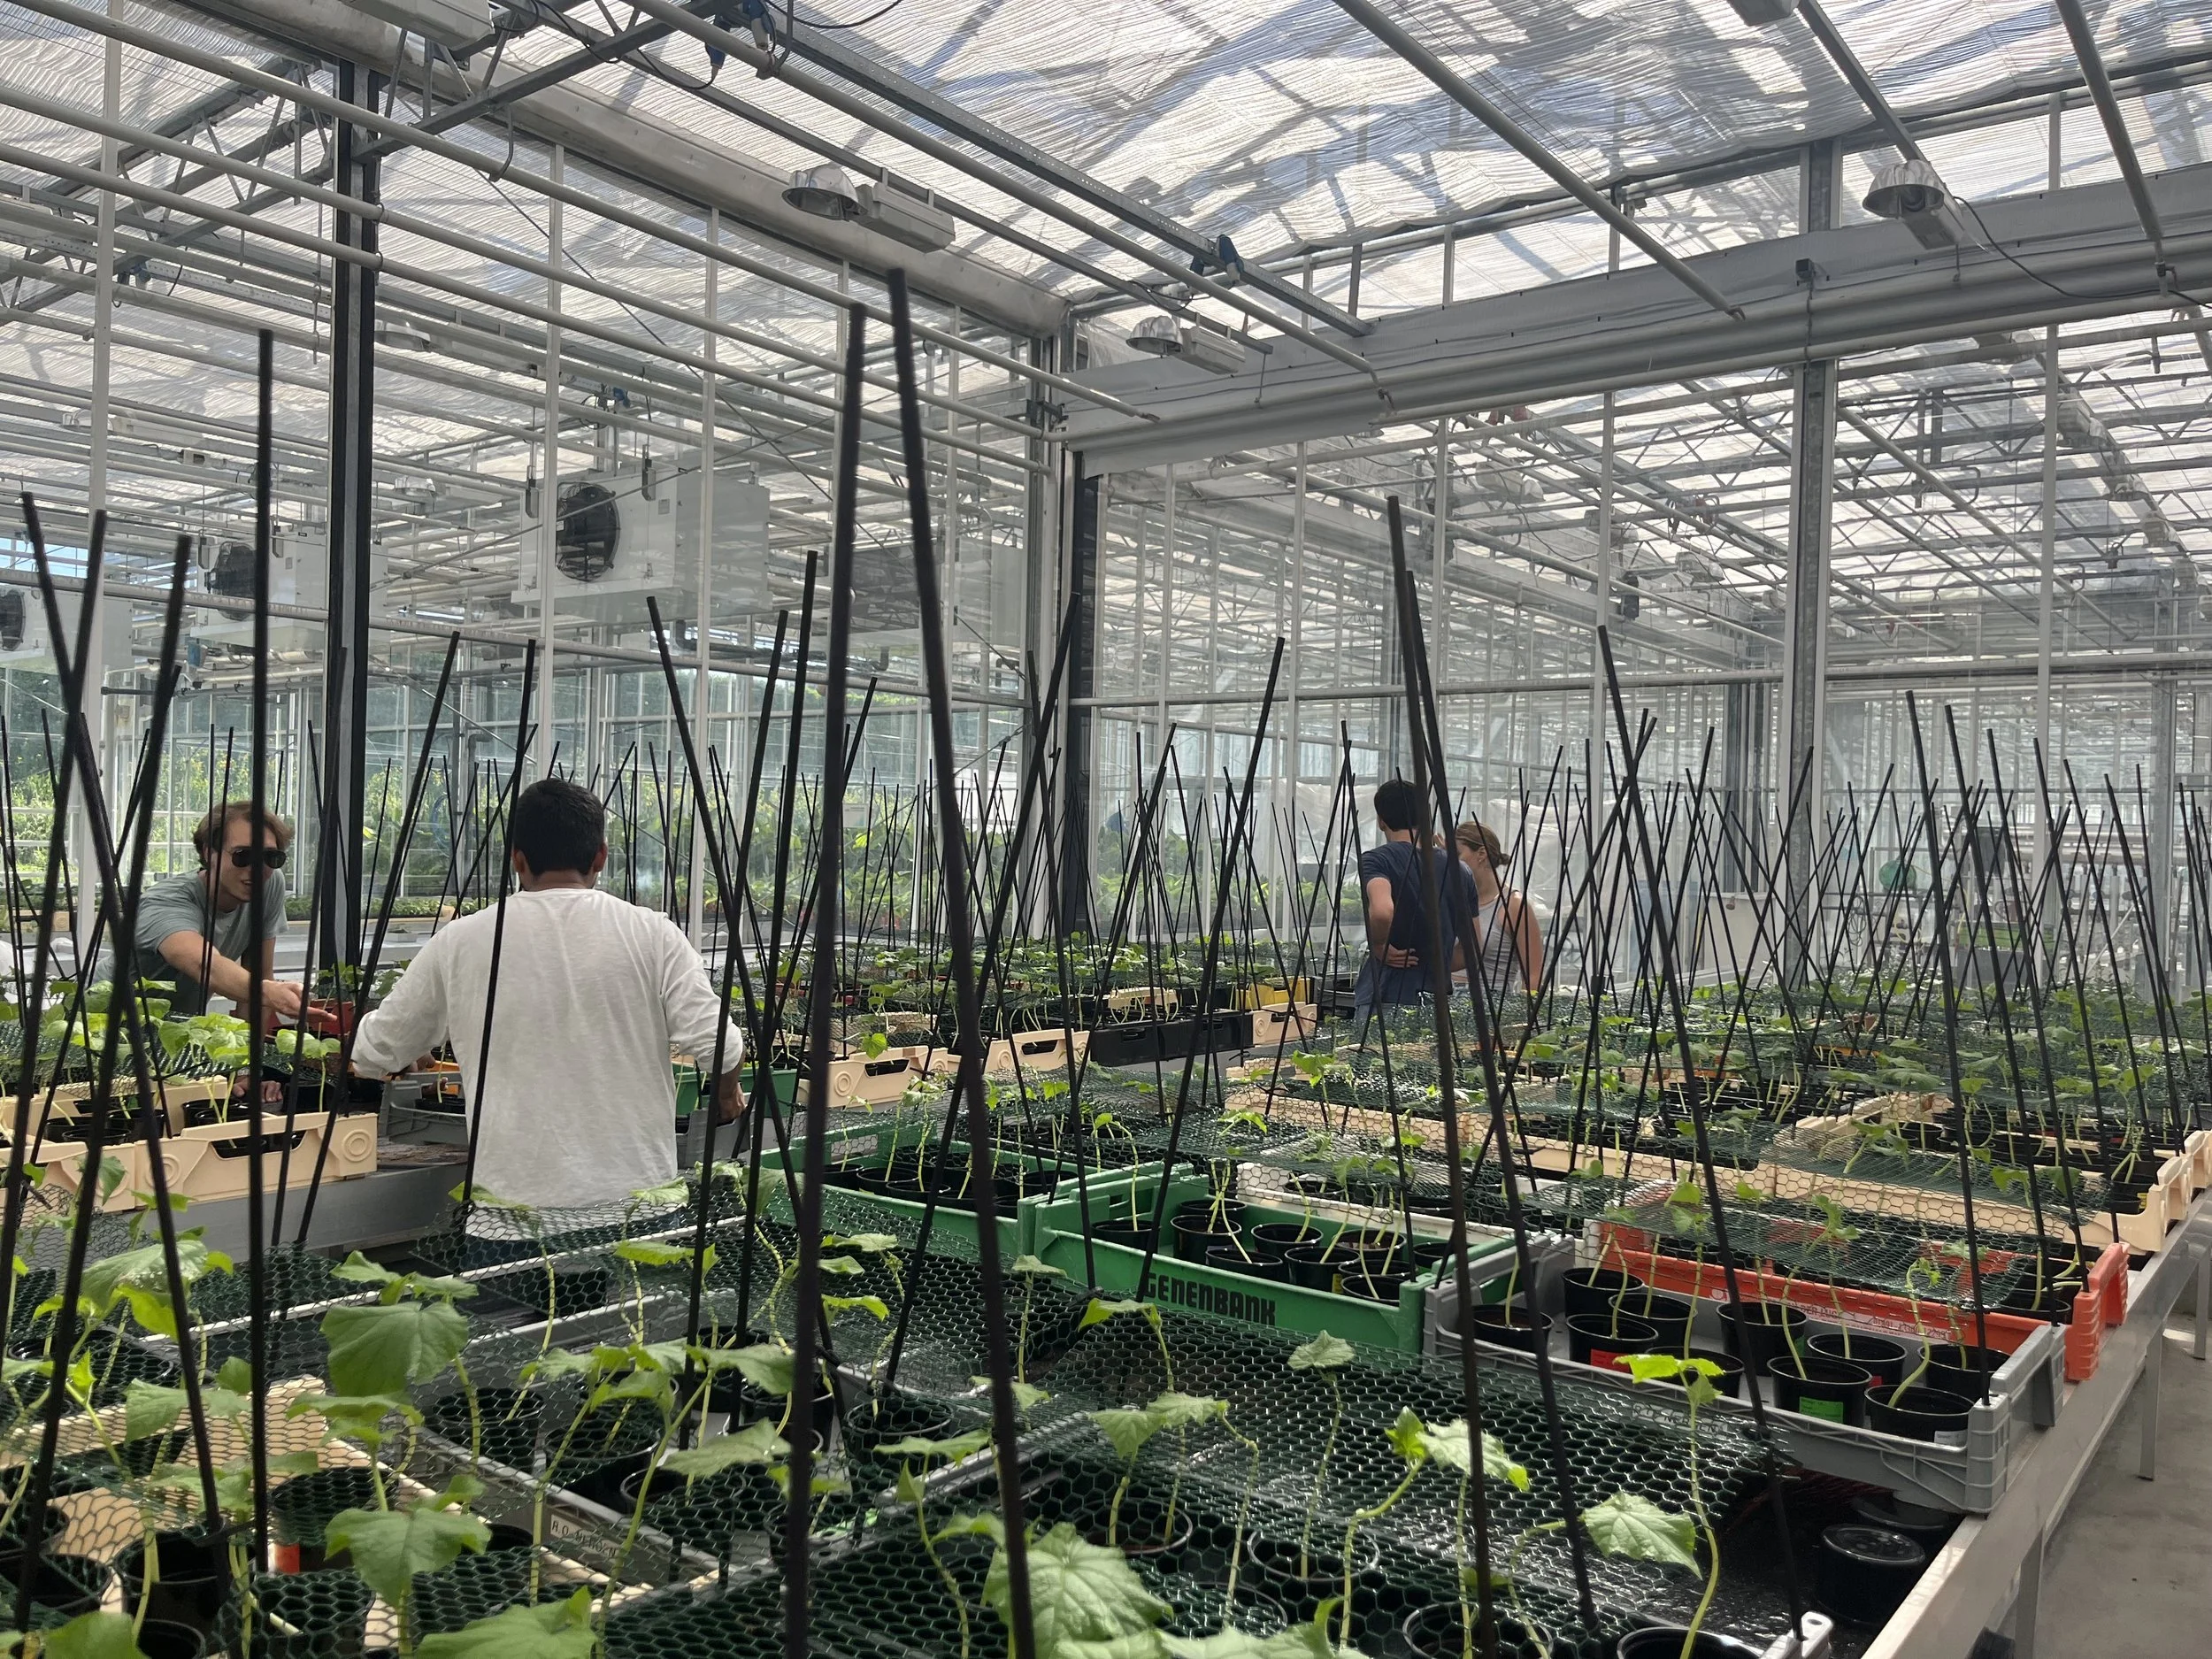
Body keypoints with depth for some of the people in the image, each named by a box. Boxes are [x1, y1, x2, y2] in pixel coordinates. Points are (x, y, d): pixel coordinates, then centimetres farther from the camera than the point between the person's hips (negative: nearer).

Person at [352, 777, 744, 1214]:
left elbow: (374, 1055, 11)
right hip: (636, 1191, 0)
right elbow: (717, 1048, -10)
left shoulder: (459, 943, 0)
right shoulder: (651, 935, -5)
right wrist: (727, 1094, 12)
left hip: (514, 1191, 1)